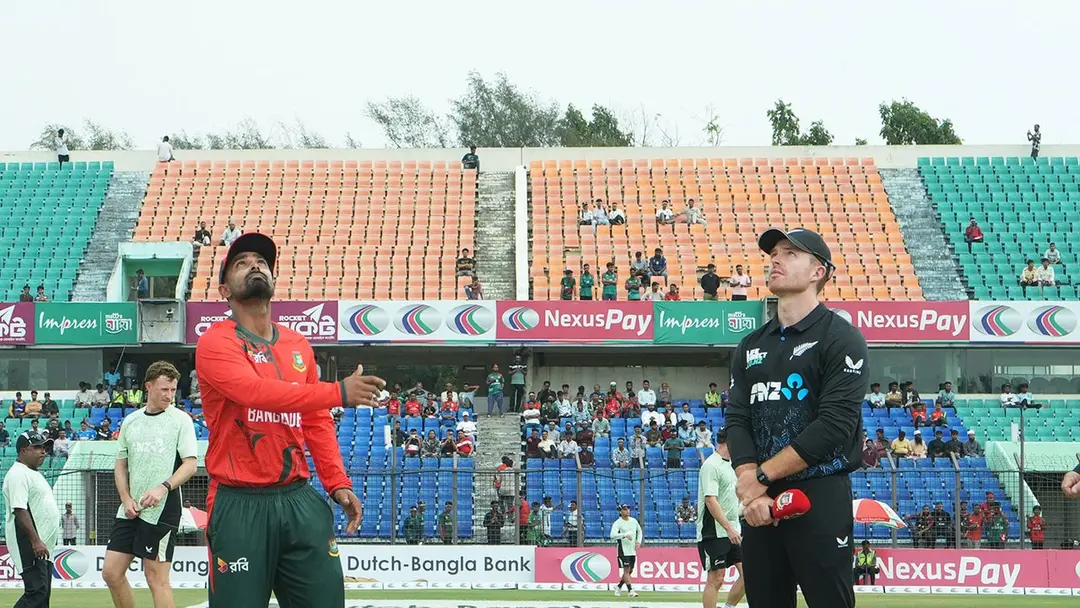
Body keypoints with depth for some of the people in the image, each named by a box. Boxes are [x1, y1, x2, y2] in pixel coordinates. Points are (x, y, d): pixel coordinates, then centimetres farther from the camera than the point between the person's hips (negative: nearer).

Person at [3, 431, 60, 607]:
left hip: (42, 547, 11)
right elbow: (19, 510, -22)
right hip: (29, 546, -11)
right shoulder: (18, 474, -12)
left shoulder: (34, 474, 21)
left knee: (43, 593, 9)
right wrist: (35, 540, -27)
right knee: (37, 592, -18)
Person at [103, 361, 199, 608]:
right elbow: (120, 465, 16)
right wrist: (127, 499, 1)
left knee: (156, 578, -4)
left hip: (162, 509, -6)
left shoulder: (180, 420, -2)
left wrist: (163, 488, -22)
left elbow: (190, 465, -8)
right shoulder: (130, 421, 11)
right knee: (112, 572, 4)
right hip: (130, 510, 6)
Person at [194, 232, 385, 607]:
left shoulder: (298, 346, 14)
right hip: (240, 504, -5)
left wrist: (337, 483, 4)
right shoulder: (216, 343, -6)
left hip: (299, 500, 5)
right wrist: (338, 392, -31)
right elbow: (256, 391, -24)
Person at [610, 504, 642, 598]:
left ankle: (619, 586, 29)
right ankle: (631, 591, -14)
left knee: (630, 571, 11)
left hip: (633, 550, 6)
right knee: (626, 570, -10)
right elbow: (612, 535, -24)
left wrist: (638, 542, 11)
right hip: (623, 550, -6)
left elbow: (639, 531, 26)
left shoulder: (633, 521, 9)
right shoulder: (617, 523, -10)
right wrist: (625, 535, -34)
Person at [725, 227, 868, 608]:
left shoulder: (841, 339, -3)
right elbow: (737, 420, 8)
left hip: (821, 499, -6)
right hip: (761, 504, 6)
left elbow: (835, 425, -13)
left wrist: (762, 475, -11)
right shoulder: (751, 346, 17)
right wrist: (750, 489, -10)